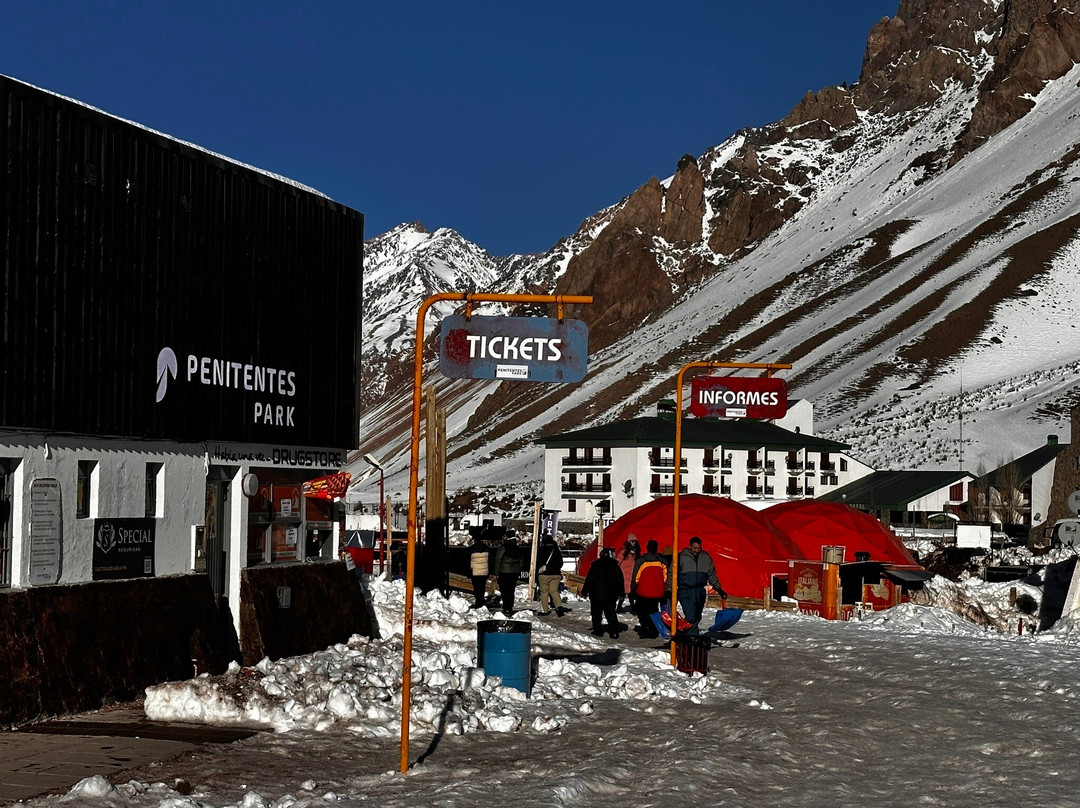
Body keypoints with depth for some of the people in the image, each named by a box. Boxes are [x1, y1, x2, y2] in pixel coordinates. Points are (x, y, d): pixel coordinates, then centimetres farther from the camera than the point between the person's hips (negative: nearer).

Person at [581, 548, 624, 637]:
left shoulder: (595, 565, -7)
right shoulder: (615, 565, 2)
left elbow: (589, 579, -7)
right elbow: (620, 579, 8)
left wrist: (584, 592, 0)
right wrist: (621, 592, 18)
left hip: (596, 594, -3)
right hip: (611, 595, 3)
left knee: (596, 614, 9)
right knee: (611, 614, 7)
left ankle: (598, 631, 7)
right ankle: (614, 633, 0)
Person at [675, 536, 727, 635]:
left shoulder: (706, 558, 8)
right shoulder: (681, 557, -4)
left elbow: (712, 576, 18)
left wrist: (719, 589, 15)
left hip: (700, 592, 5)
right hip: (685, 591, -5)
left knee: (697, 618, 10)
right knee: (691, 616, -17)